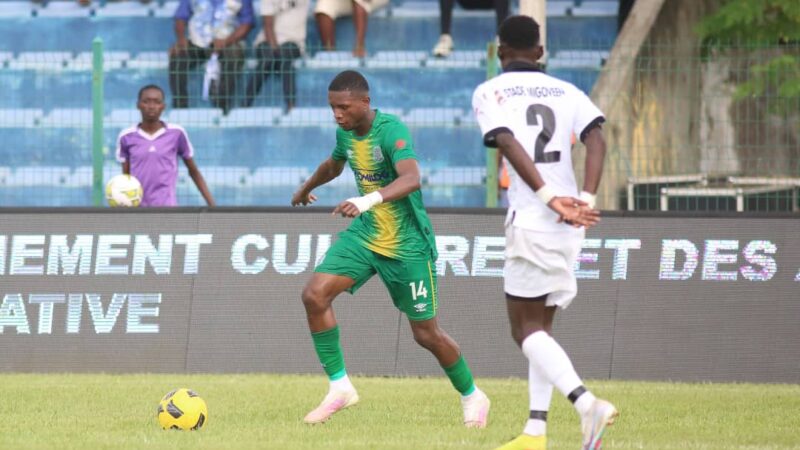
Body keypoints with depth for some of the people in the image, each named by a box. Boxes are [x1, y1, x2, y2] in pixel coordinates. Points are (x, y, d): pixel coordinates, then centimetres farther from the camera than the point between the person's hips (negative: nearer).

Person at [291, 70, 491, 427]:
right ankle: (340, 387, -5)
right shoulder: (345, 134, 1)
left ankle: (472, 397, 25)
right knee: (315, 294, -14)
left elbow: (411, 178, -40)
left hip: (407, 244, -6)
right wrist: (306, 189, 46)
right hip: (365, 234, 6)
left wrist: (369, 200, -57)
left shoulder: (390, 130, -22)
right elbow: (333, 165, 26)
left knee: (426, 334, 1)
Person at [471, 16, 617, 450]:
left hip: (529, 219, -5)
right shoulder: (566, 92, 15)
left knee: (527, 329, -2)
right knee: (540, 325, 16)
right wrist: (586, 200, -11)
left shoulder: (489, 92, 3)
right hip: (568, 231, 5)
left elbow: (509, 144, -14)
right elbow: (596, 139, -2)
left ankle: (586, 402, -24)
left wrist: (550, 198, -19)